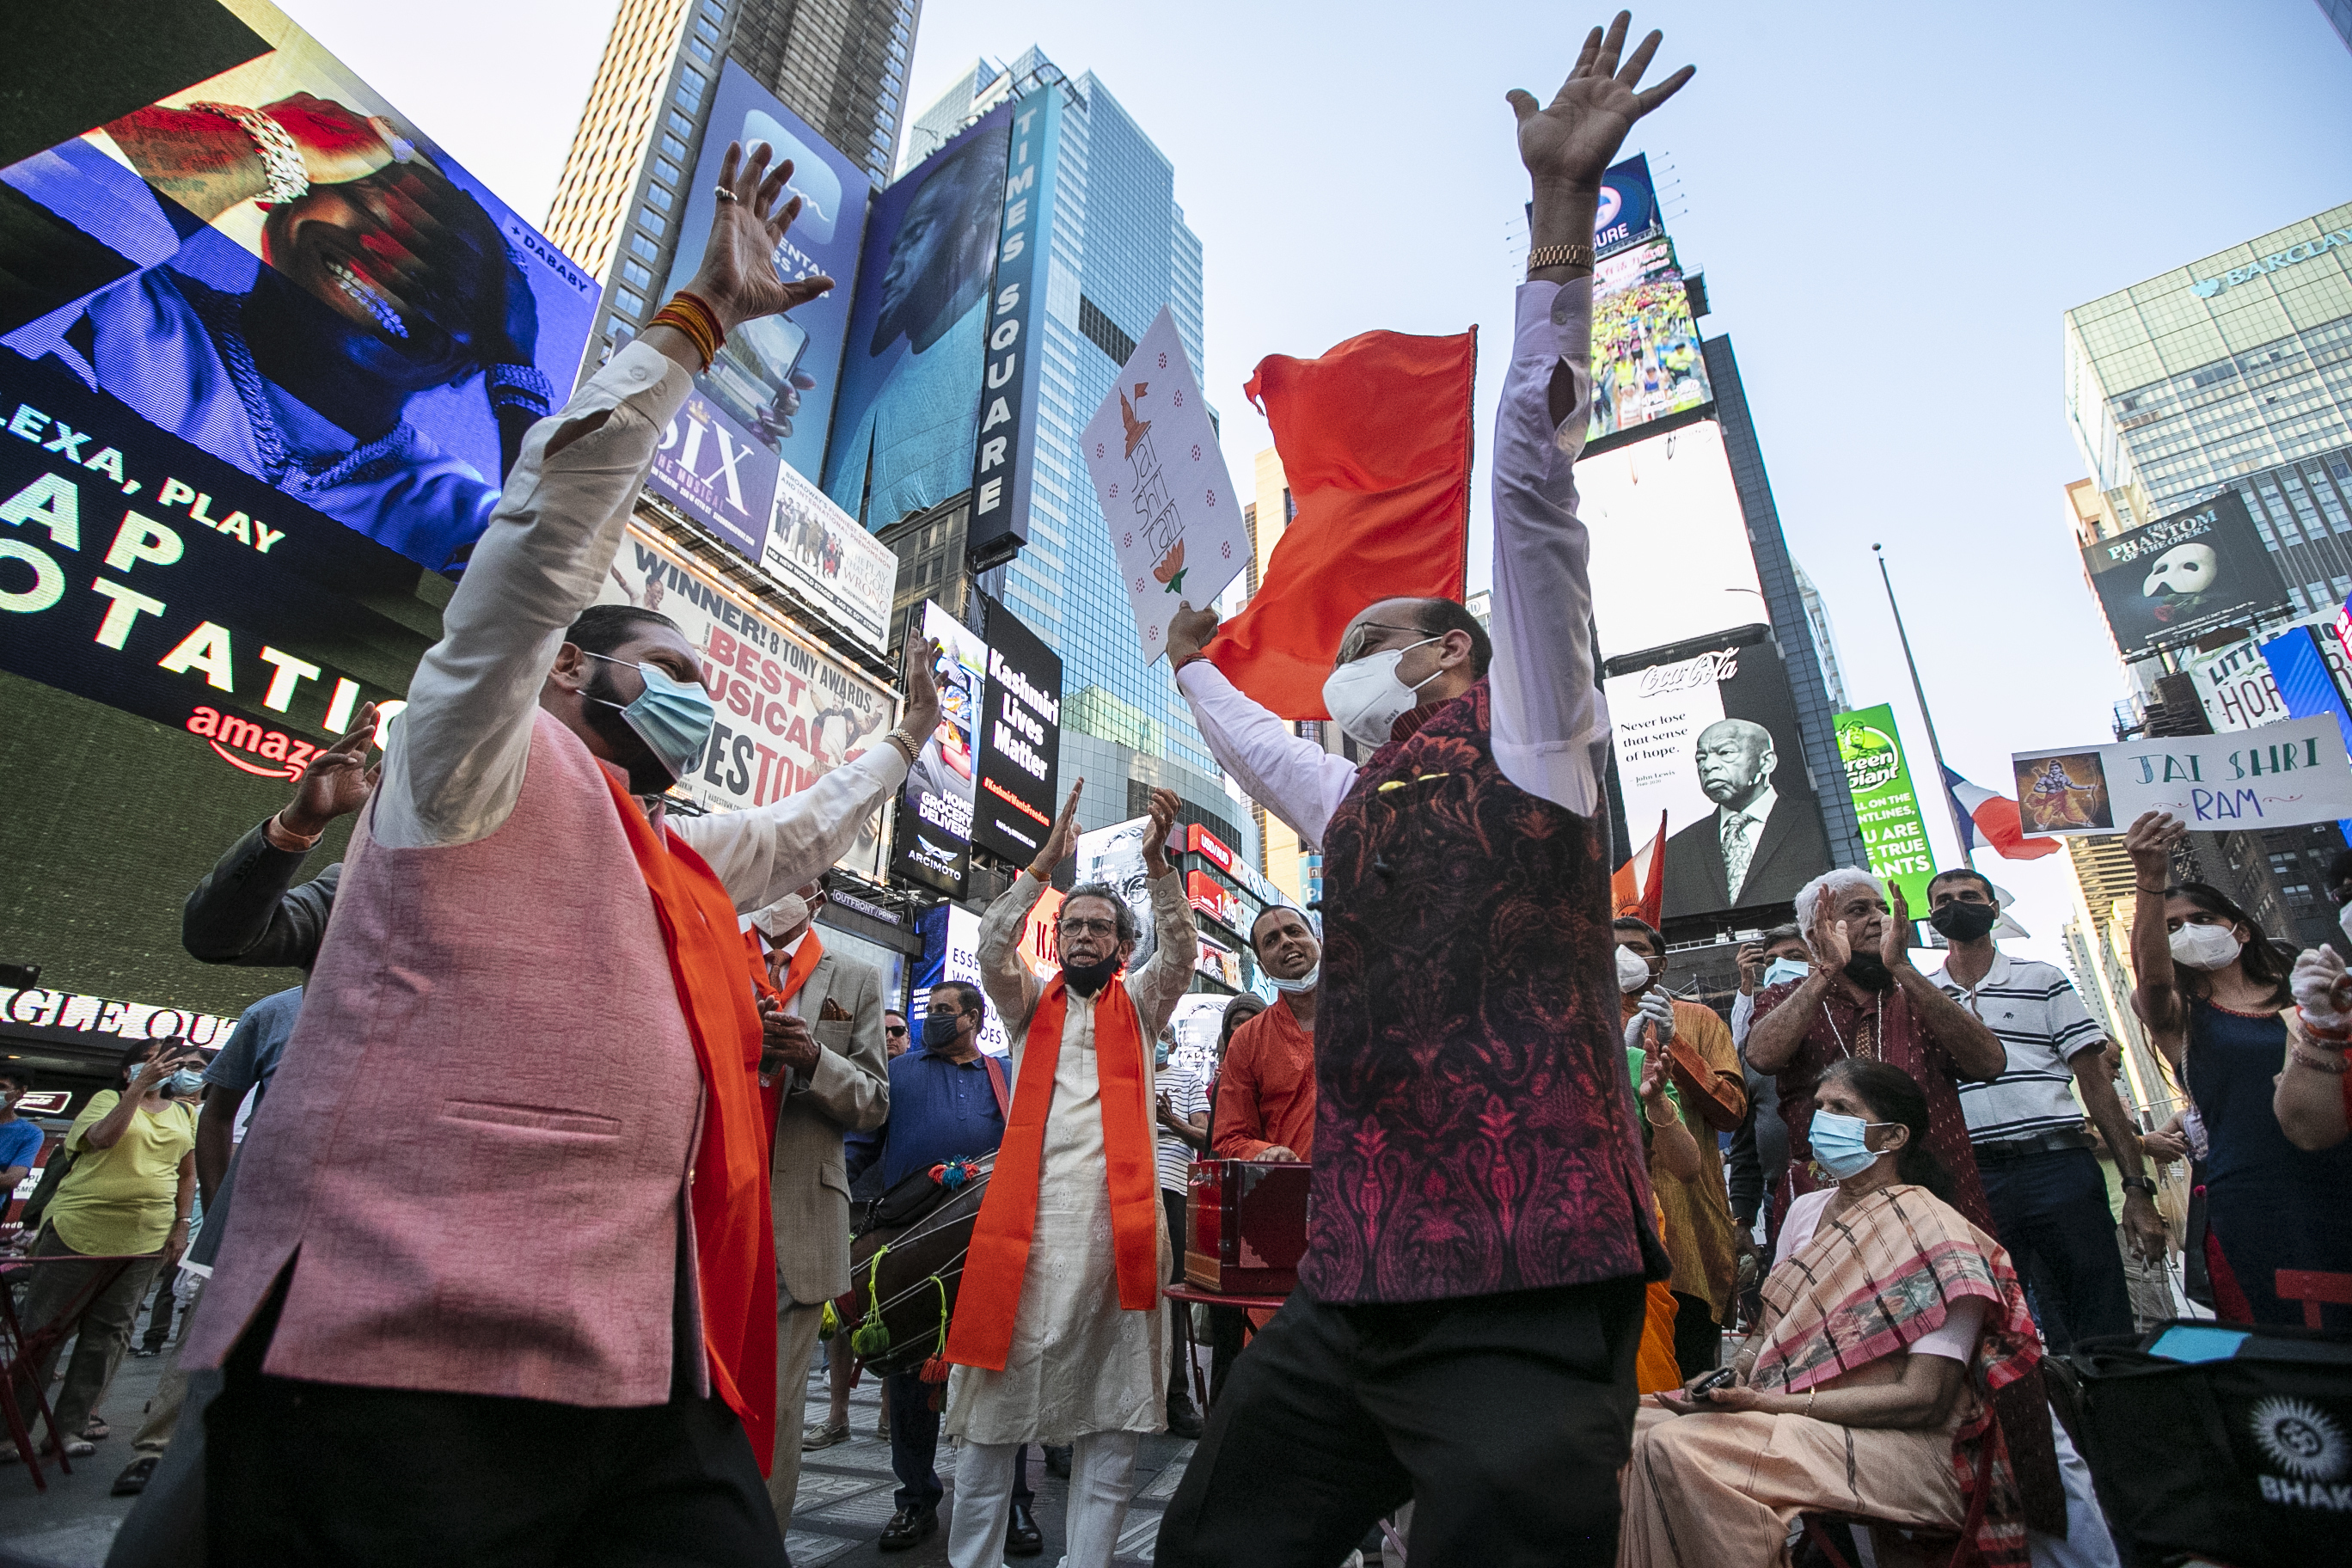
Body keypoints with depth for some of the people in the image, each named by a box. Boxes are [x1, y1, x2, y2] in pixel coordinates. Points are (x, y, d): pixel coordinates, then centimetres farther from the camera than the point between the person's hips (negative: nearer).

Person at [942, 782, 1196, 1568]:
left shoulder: (1138, 1005, 15)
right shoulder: (1030, 1003, 16)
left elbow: (1181, 952, -3)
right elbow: (991, 947, -3)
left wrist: (1157, 863, -18)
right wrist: (1045, 862, -14)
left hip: (1116, 1218, 1)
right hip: (1027, 1216, 0)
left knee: (1111, 1413, 4)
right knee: (999, 1396, 1)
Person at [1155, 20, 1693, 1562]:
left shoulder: (1524, 740, 1)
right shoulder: (1355, 803, 19)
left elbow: (1533, 470, -8)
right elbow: (1251, 741, 40)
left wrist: (1561, 210, -11)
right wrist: (1195, 663, 54)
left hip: (1527, 1290, -7)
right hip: (1350, 1291, 8)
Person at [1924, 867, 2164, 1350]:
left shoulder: (2042, 980, 10)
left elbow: (2096, 1083, 5)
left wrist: (2137, 1187, 0)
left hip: (2059, 1167, 0)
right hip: (1972, 1180, 0)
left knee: (2105, 1334, 2)